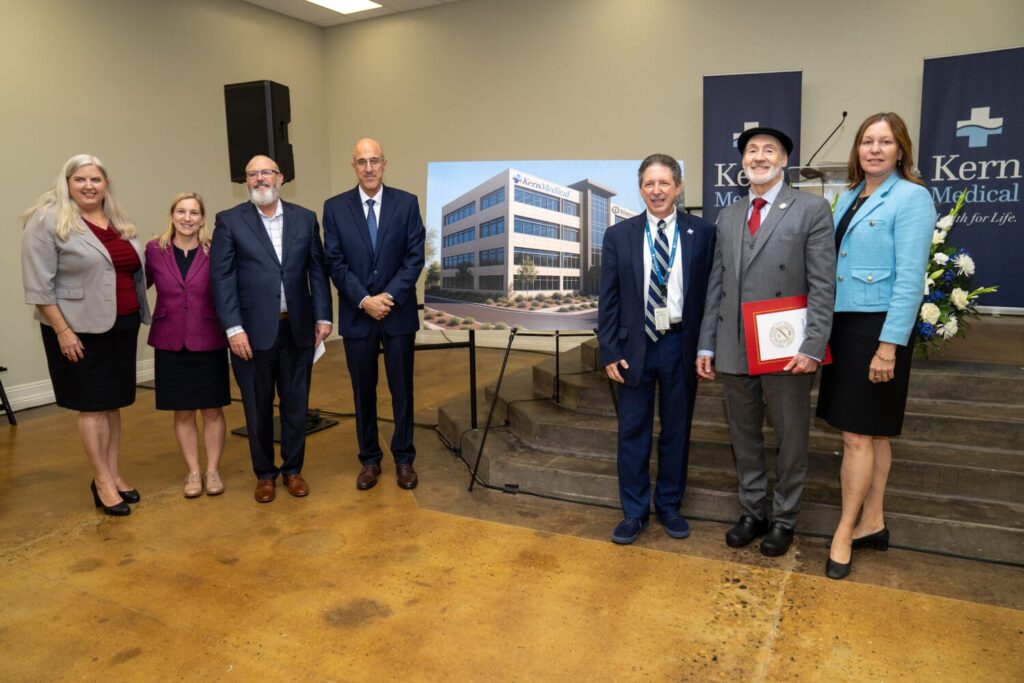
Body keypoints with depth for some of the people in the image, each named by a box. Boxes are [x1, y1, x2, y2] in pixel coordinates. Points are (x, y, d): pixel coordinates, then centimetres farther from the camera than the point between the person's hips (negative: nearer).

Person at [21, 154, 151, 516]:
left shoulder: (119, 222, 11)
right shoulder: (48, 221, -8)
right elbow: (39, 285, -11)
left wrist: (136, 316, 11)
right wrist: (62, 331, -15)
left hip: (122, 326, 6)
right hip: (81, 330, -6)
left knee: (113, 403, 12)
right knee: (92, 405, 1)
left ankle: (113, 473, 22)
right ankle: (102, 482, 11)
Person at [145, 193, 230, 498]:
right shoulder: (154, 250, -1)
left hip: (209, 343, -1)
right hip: (171, 344, 1)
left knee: (213, 410, 8)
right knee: (182, 413, 10)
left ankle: (213, 470, 22)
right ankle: (193, 472, 23)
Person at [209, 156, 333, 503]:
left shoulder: (305, 218, 6)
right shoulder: (230, 221, -1)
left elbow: (317, 270, 7)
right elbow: (222, 277, -5)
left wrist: (322, 316, 1)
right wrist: (233, 329, -12)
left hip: (298, 328, 2)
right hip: (253, 330, -2)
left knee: (296, 405, 11)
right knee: (258, 408, 10)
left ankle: (293, 469, 27)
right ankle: (265, 474, 27)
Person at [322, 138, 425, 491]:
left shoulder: (407, 203, 0)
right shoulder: (335, 207, 1)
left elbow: (415, 257, -4)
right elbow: (335, 263, -2)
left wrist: (389, 296, -13)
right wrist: (364, 300, -13)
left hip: (399, 312, 0)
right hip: (356, 315, 1)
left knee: (402, 389, 7)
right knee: (363, 392, 9)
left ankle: (404, 459, 21)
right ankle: (369, 459, 22)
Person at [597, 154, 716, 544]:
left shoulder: (702, 233, 0)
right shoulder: (619, 235, 1)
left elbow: (710, 292, 2)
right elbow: (608, 299, 1)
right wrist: (609, 352, -4)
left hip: (681, 345, 0)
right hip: (635, 345, 0)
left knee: (676, 430, 11)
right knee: (633, 432, 7)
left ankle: (669, 507, 28)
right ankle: (634, 512, 20)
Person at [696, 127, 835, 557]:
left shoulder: (811, 210, -2)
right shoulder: (728, 216, 12)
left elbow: (822, 286, -8)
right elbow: (716, 286, 11)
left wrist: (812, 345, -16)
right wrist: (706, 345, 7)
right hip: (734, 351, 4)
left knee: (790, 440, 9)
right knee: (744, 438, 14)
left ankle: (783, 520, 26)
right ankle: (752, 513, 30)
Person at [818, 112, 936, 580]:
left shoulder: (911, 197, -9)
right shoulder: (849, 196, 12)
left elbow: (910, 278, -16)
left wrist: (890, 344, -20)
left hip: (878, 327, -7)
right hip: (843, 324, 7)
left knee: (858, 434, -2)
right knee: (871, 432, 14)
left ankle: (846, 532, 11)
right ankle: (872, 523, 25)